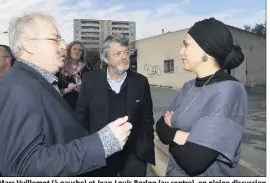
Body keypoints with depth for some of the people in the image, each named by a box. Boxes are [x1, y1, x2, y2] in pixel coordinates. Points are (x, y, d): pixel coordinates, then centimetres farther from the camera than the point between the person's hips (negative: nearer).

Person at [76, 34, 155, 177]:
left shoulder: (140, 82, -3)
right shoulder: (91, 80, -5)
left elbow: (147, 120, 3)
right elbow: (81, 117, 2)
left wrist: (148, 151, 0)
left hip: (134, 155, 1)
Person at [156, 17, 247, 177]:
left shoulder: (229, 90, -24)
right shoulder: (189, 86, 0)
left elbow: (193, 161, -30)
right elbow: (161, 125, -2)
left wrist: (170, 134, -12)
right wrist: (177, 135, -22)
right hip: (175, 172, 7)